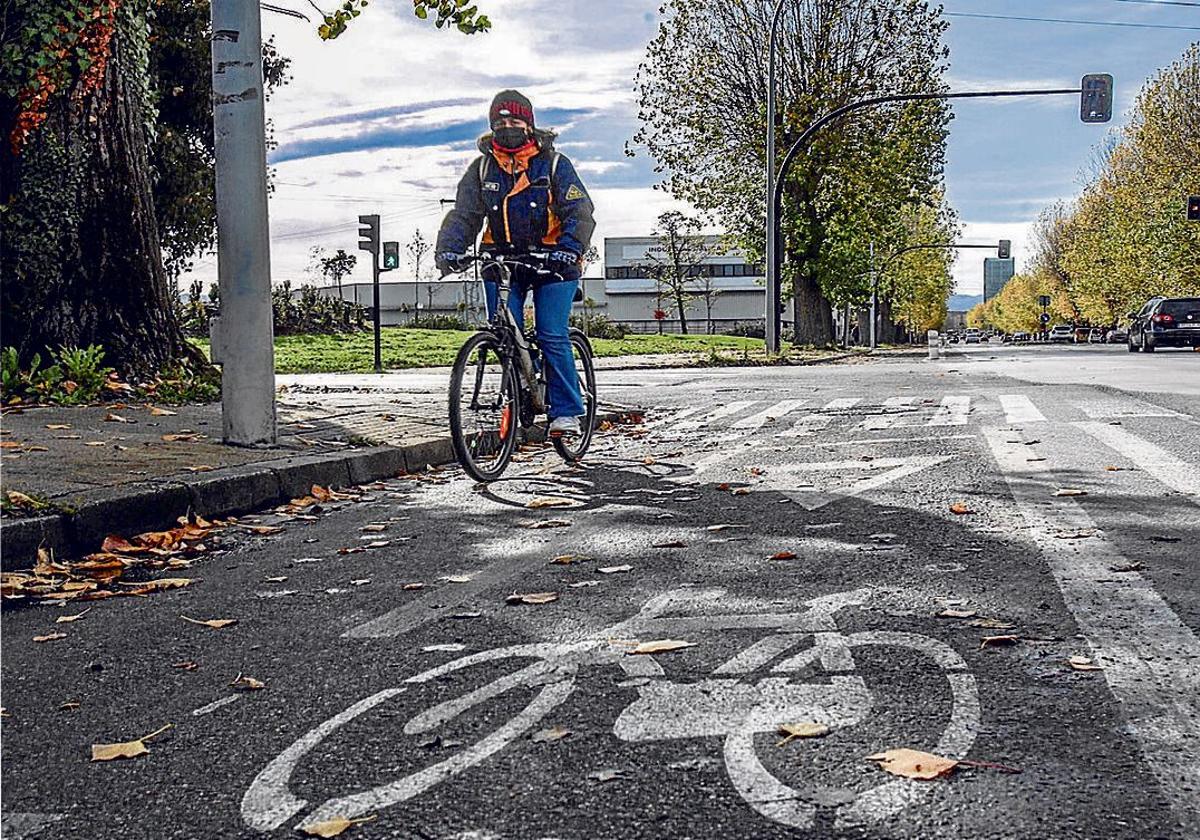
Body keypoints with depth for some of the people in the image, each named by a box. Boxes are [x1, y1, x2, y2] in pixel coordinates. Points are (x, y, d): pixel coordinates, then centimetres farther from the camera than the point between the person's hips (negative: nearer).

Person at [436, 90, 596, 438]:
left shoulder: (554, 164, -3)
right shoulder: (482, 169, 6)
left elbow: (580, 212, -11)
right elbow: (463, 214, 0)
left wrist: (569, 249, -29)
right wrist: (448, 249, -19)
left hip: (552, 263, -3)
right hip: (501, 261, 3)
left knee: (552, 337, -10)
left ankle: (566, 412, -2)